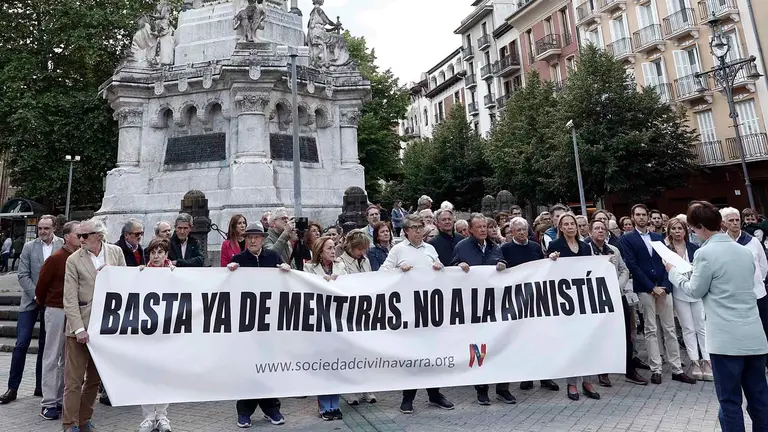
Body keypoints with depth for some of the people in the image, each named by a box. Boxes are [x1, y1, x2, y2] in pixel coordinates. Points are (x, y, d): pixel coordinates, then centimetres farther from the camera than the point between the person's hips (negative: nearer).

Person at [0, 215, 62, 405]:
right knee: (21, 344, 0)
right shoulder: (29, 247, 1)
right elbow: (23, 275, -1)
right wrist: (38, 295, -11)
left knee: (45, 345, 9)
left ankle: (40, 386, 19)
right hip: (30, 301, 1)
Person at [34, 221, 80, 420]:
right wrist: (44, 305, 12)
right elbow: (41, 285, -1)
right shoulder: (56, 258, -9)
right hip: (57, 311, -4)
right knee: (52, 357, 4)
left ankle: (63, 399, 23)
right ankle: (48, 403, 12)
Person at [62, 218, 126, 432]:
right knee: (74, 379, 3)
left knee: (95, 378, 13)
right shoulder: (74, 260, -5)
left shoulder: (116, 252, 2)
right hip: (81, 326, -3)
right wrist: (79, 328, -14)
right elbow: (70, 299, -8)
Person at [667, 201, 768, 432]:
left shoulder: (705, 253, -13)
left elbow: (695, 291, -3)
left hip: (727, 339, -7)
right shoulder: (744, 250, 9)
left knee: (730, 401, 3)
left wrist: (674, 271, 11)